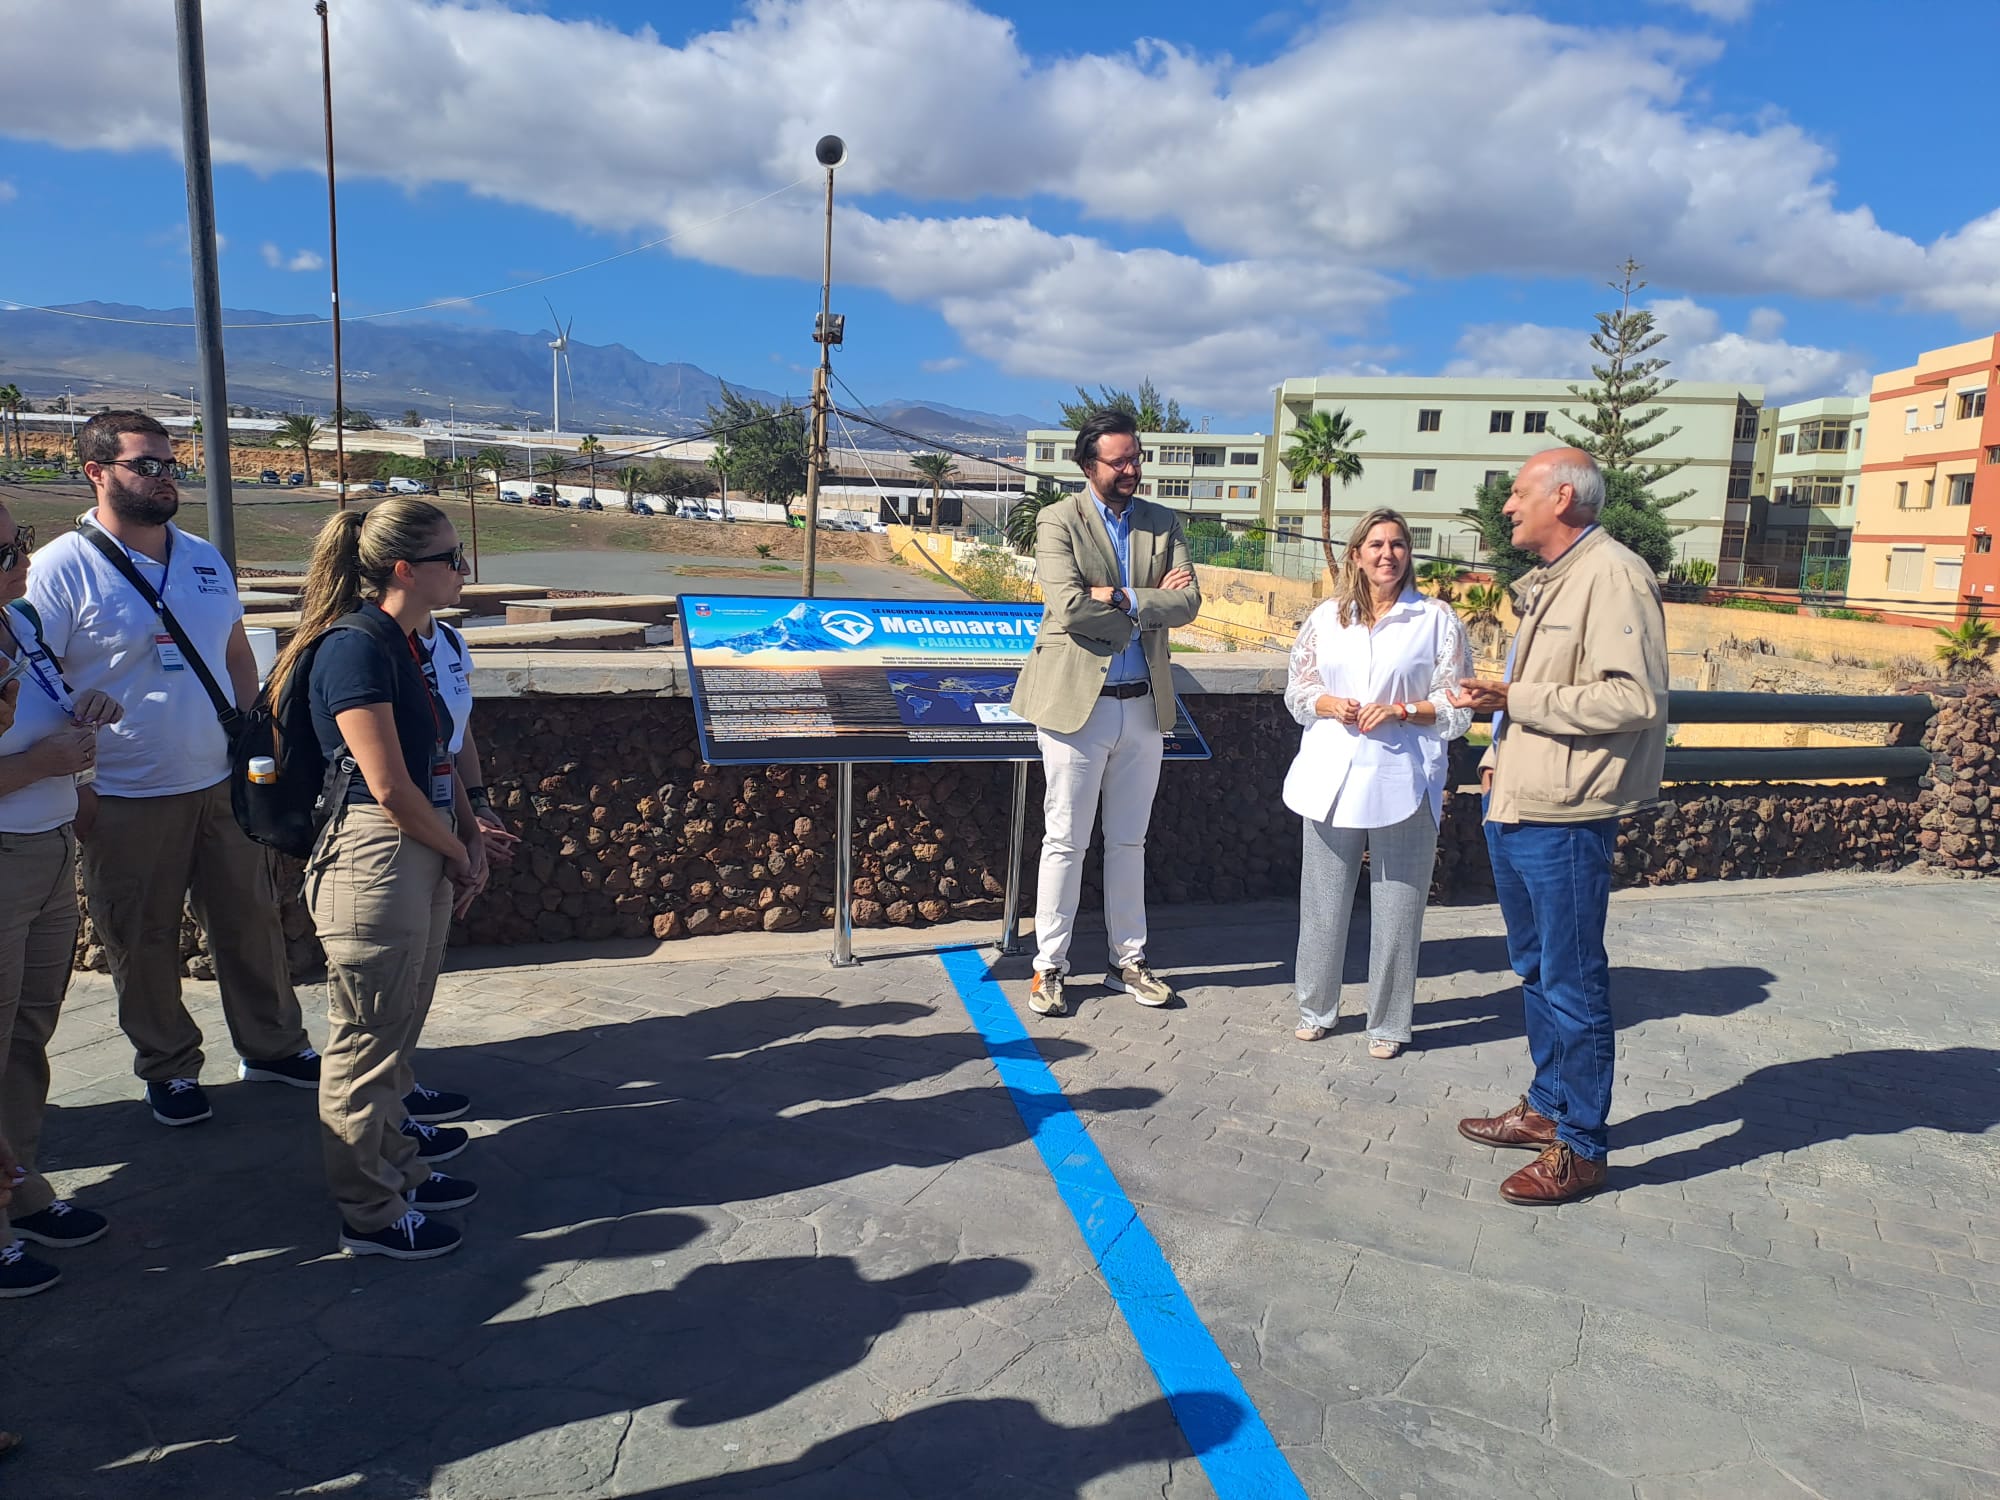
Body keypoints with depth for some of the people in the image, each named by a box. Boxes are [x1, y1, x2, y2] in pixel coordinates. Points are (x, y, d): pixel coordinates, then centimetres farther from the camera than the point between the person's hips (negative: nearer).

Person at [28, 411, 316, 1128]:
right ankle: (168, 1068, 26)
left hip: (222, 783, 5)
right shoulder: (62, 568, -10)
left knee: (252, 922, 12)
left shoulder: (206, 560, 7)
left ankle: (273, 1045, 28)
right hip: (127, 800, -4)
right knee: (143, 944, 8)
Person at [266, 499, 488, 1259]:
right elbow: (390, 786, -19)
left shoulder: (407, 644, 11)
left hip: (421, 862, 9)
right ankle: (371, 1215, 19)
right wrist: (458, 855, -6)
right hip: (374, 864, -9)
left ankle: (399, 1167, 37)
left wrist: (471, 839, 5)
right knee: (366, 1045, 5)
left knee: (395, 1032, 21)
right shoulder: (355, 647, -18)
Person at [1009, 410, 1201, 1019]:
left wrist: (1116, 596, -15)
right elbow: (1068, 605, -20)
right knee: (1065, 841, 3)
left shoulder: (1163, 522, 8)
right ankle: (1049, 967, 16)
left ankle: (1129, 960, 27)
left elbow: (1187, 603, -6)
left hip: (1143, 704, 4)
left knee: (1129, 842, 15)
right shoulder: (1058, 521, -5)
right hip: (1077, 701, -4)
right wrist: (1151, 600, -11)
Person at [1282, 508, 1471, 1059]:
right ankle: (1316, 1008, 26)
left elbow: (1458, 708, 1)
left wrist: (1400, 710, -14)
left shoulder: (1437, 619, 1)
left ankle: (1388, 1023, 18)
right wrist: (1332, 705, -8)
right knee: (1323, 901, 9)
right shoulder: (1326, 617, 9)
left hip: (1403, 782, -2)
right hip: (1332, 779, 2)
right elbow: (1297, 690, 12)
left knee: (1397, 907, 4)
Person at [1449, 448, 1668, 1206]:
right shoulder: (1548, 581, 17)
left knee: (1571, 981, 0)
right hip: (1514, 808, 10)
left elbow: (1635, 699, -23)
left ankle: (1581, 1147, 12)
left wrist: (1517, 699, -21)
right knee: (1536, 969, 19)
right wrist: (1498, 756, 12)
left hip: (1564, 822, -10)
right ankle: (1546, 1108, 34)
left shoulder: (1612, 576, -14)